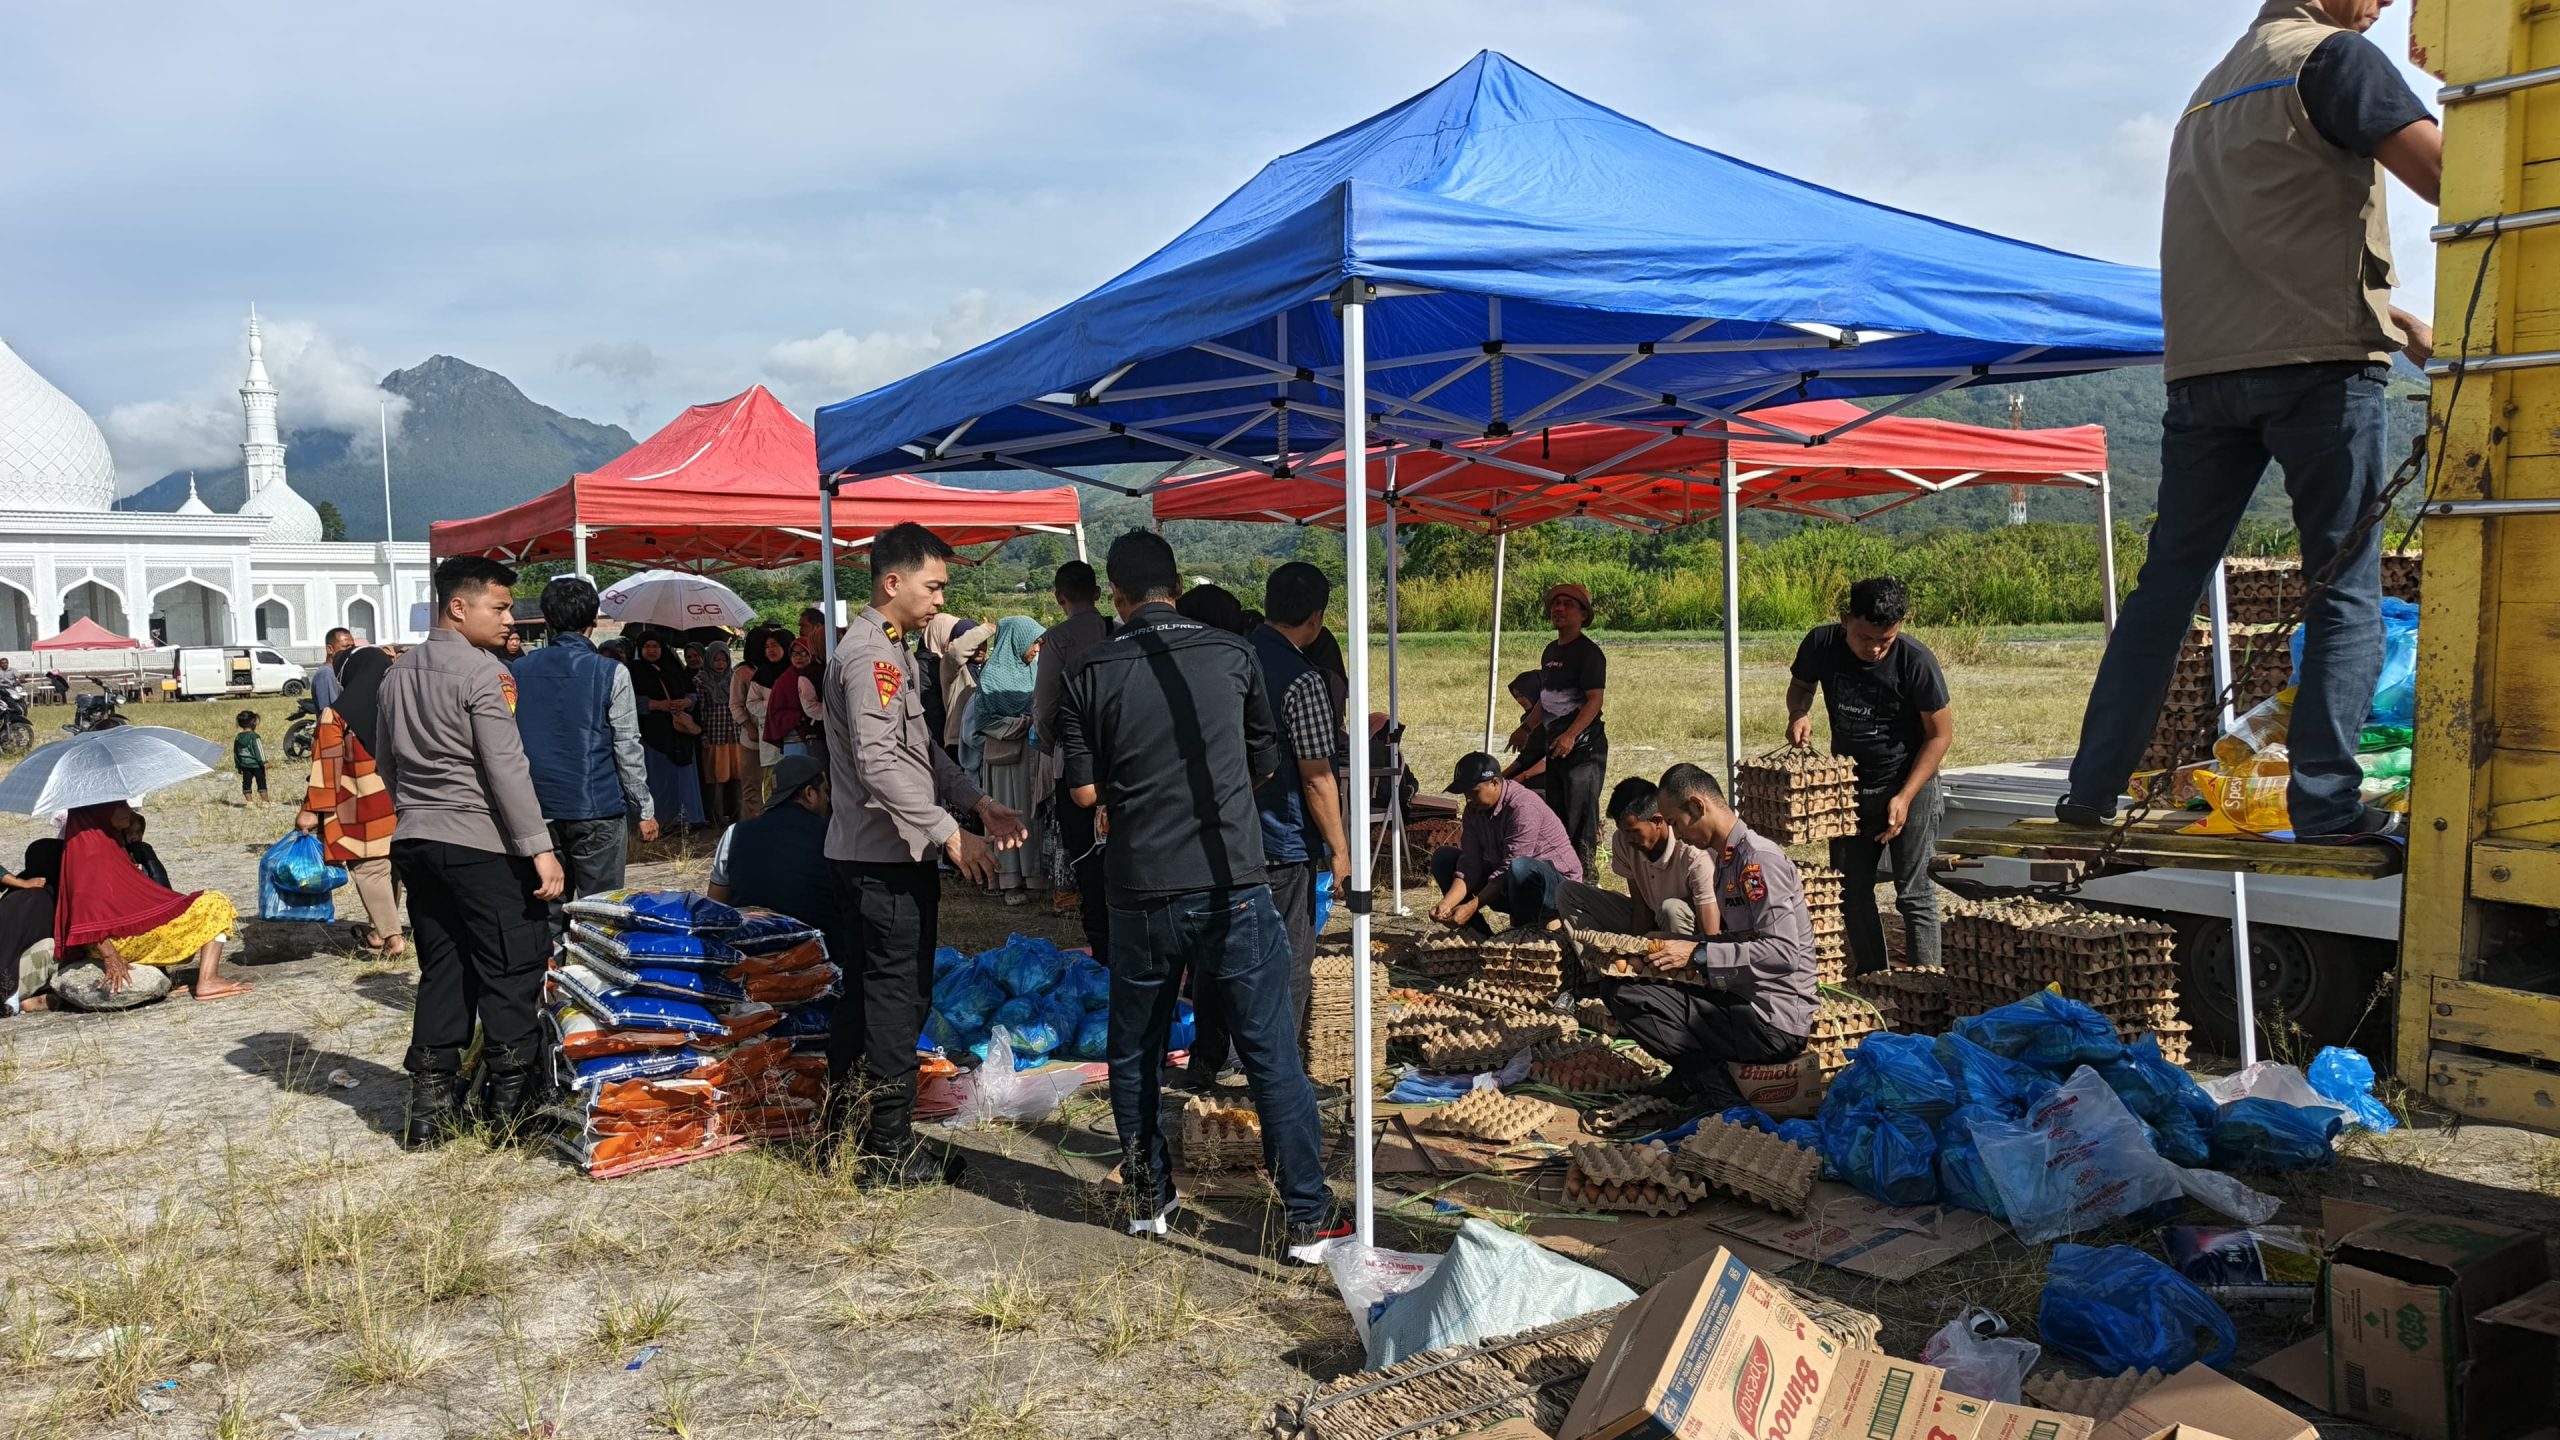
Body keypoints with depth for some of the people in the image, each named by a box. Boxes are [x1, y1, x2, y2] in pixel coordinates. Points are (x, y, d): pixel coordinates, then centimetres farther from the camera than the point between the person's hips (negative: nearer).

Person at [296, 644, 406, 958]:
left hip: (363, 812, -5)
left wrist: (312, 810, -5)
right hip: (403, 805, 5)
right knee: (393, 865, 15)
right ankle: (382, 928, 27)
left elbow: (327, 766, -9)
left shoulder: (337, 714, -6)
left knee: (370, 868, -1)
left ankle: (391, 935, -7)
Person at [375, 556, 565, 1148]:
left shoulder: (398, 673, 14)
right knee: (511, 969, 2)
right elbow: (506, 769, -17)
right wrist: (539, 848, -16)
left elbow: (387, 762, 22)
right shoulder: (482, 672, -12)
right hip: (482, 844, -8)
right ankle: (510, 1097, 7)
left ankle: (430, 1108, 12)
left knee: (441, 972, 12)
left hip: (414, 841, 8)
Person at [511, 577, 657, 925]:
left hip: (538, 811, 4)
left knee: (546, 909, 10)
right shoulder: (611, 674, -7)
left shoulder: (518, 672, 4)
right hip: (597, 810, -4)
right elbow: (627, 751, -6)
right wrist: (644, 810, 3)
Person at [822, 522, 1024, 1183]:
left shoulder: (889, 650, 17)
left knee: (867, 993, 16)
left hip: (869, 855, 11)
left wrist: (978, 802, 10)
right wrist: (948, 832, -23)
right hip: (886, 858, -11)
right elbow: (880, 761, -24)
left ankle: (842, 1135, 25)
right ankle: (891, 1153, 5)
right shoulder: (870, 655, -16)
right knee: (898, 997, -3)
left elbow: (922, 748, 20)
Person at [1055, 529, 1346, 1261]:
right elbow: (1265, 763, 10)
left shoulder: (1091, 673, -2)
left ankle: (1148, 1197, 29)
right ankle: (1308, 1218, 5)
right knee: (1272, 1055, 4)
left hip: (1141, 892, 1)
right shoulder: (1232, 655, -1)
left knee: (1135, 1053, 19)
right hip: (1231, 885, -1)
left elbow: (1084, 790, 1)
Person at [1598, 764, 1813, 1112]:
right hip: (1743, 1004, 10)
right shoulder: (1728, 859, 13)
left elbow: (1783, 952, -23)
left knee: (1626, 996, -17)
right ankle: (1709, 1078, -3)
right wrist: (1679, 953, 4)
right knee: (1619, 990, 3)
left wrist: (1698, 954, -19)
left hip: (1773, 1022, -10)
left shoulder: (1759, 859, -16)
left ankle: (1718, 1096, -12)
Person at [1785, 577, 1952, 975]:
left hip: (1908, 784, -4)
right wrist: (1799, 712, -15)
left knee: (1914, 893, -4)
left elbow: (1940, 734, -12)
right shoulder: (1822, 644, -14)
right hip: (1849, 785, 4)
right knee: (1851, 889, 11)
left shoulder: (1916, 661, -23)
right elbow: (1800, 684, 9)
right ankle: (1871, 979, 24)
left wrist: (1904, 797, -18)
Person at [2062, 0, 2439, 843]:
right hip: (2319, 362, -7)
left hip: (2203, 370, 7)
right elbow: (2443, 173, -11)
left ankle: (2092, 791, 6)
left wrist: (2394, 319, 25)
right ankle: (2325, 805, -6)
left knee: (2168, 580, 7)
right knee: (2347, 588, -1)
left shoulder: (2216, 86, 25)